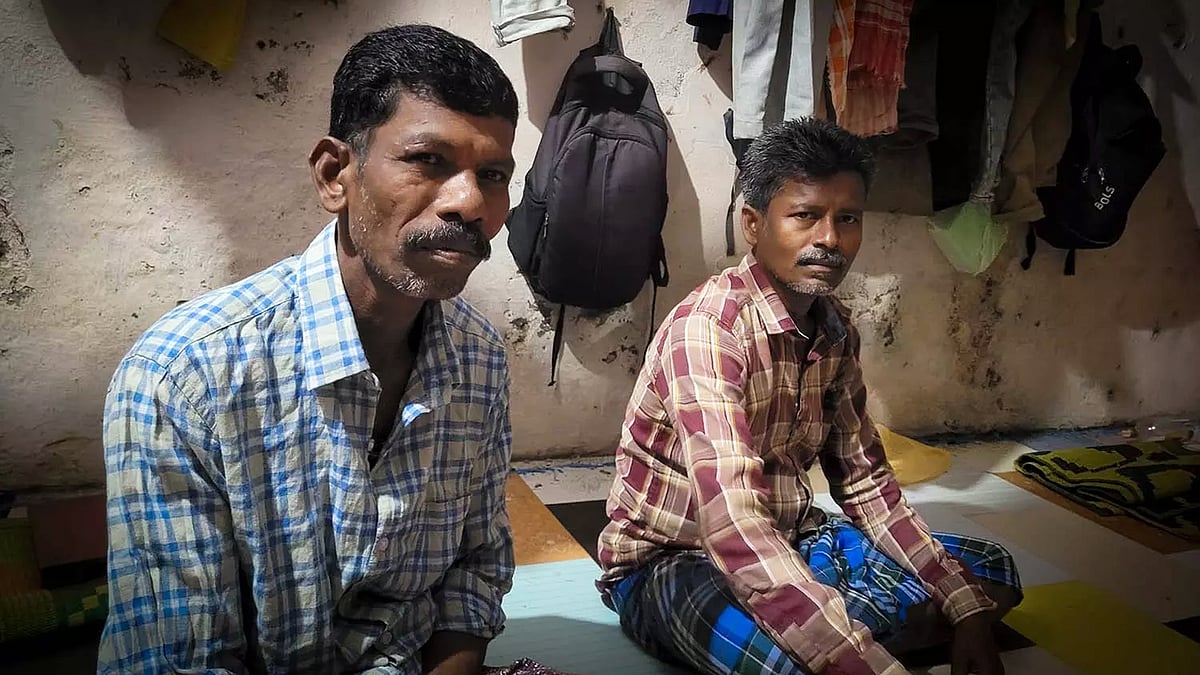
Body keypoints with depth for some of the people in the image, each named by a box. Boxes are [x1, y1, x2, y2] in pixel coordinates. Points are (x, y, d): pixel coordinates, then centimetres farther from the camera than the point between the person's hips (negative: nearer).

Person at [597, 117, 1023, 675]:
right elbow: (733, 525, -36)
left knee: (991, 575, 6)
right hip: (670, 559, -9)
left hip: (787, 540, 9)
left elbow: (864, 480, 6)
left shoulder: (835, 330, 0)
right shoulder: (706, 327, -25)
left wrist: (967, 610, -4)